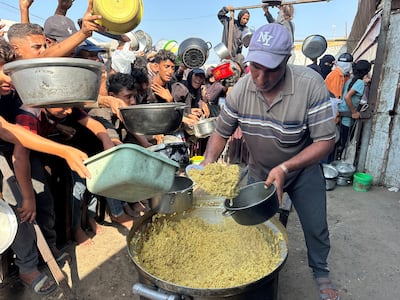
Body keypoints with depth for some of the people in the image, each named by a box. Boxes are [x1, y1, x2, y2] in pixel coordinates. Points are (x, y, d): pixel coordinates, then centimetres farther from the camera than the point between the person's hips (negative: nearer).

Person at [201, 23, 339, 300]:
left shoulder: (311, 84, -29)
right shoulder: (240, 90, -20)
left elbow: (326, 140, -26)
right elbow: (221, 132, -9)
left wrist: (285, 168, -37)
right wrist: (208, 163, -26)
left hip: (303, 169, -2)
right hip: (259, 172, 2)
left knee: (316, 227, 12)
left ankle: (321, 273, 42)